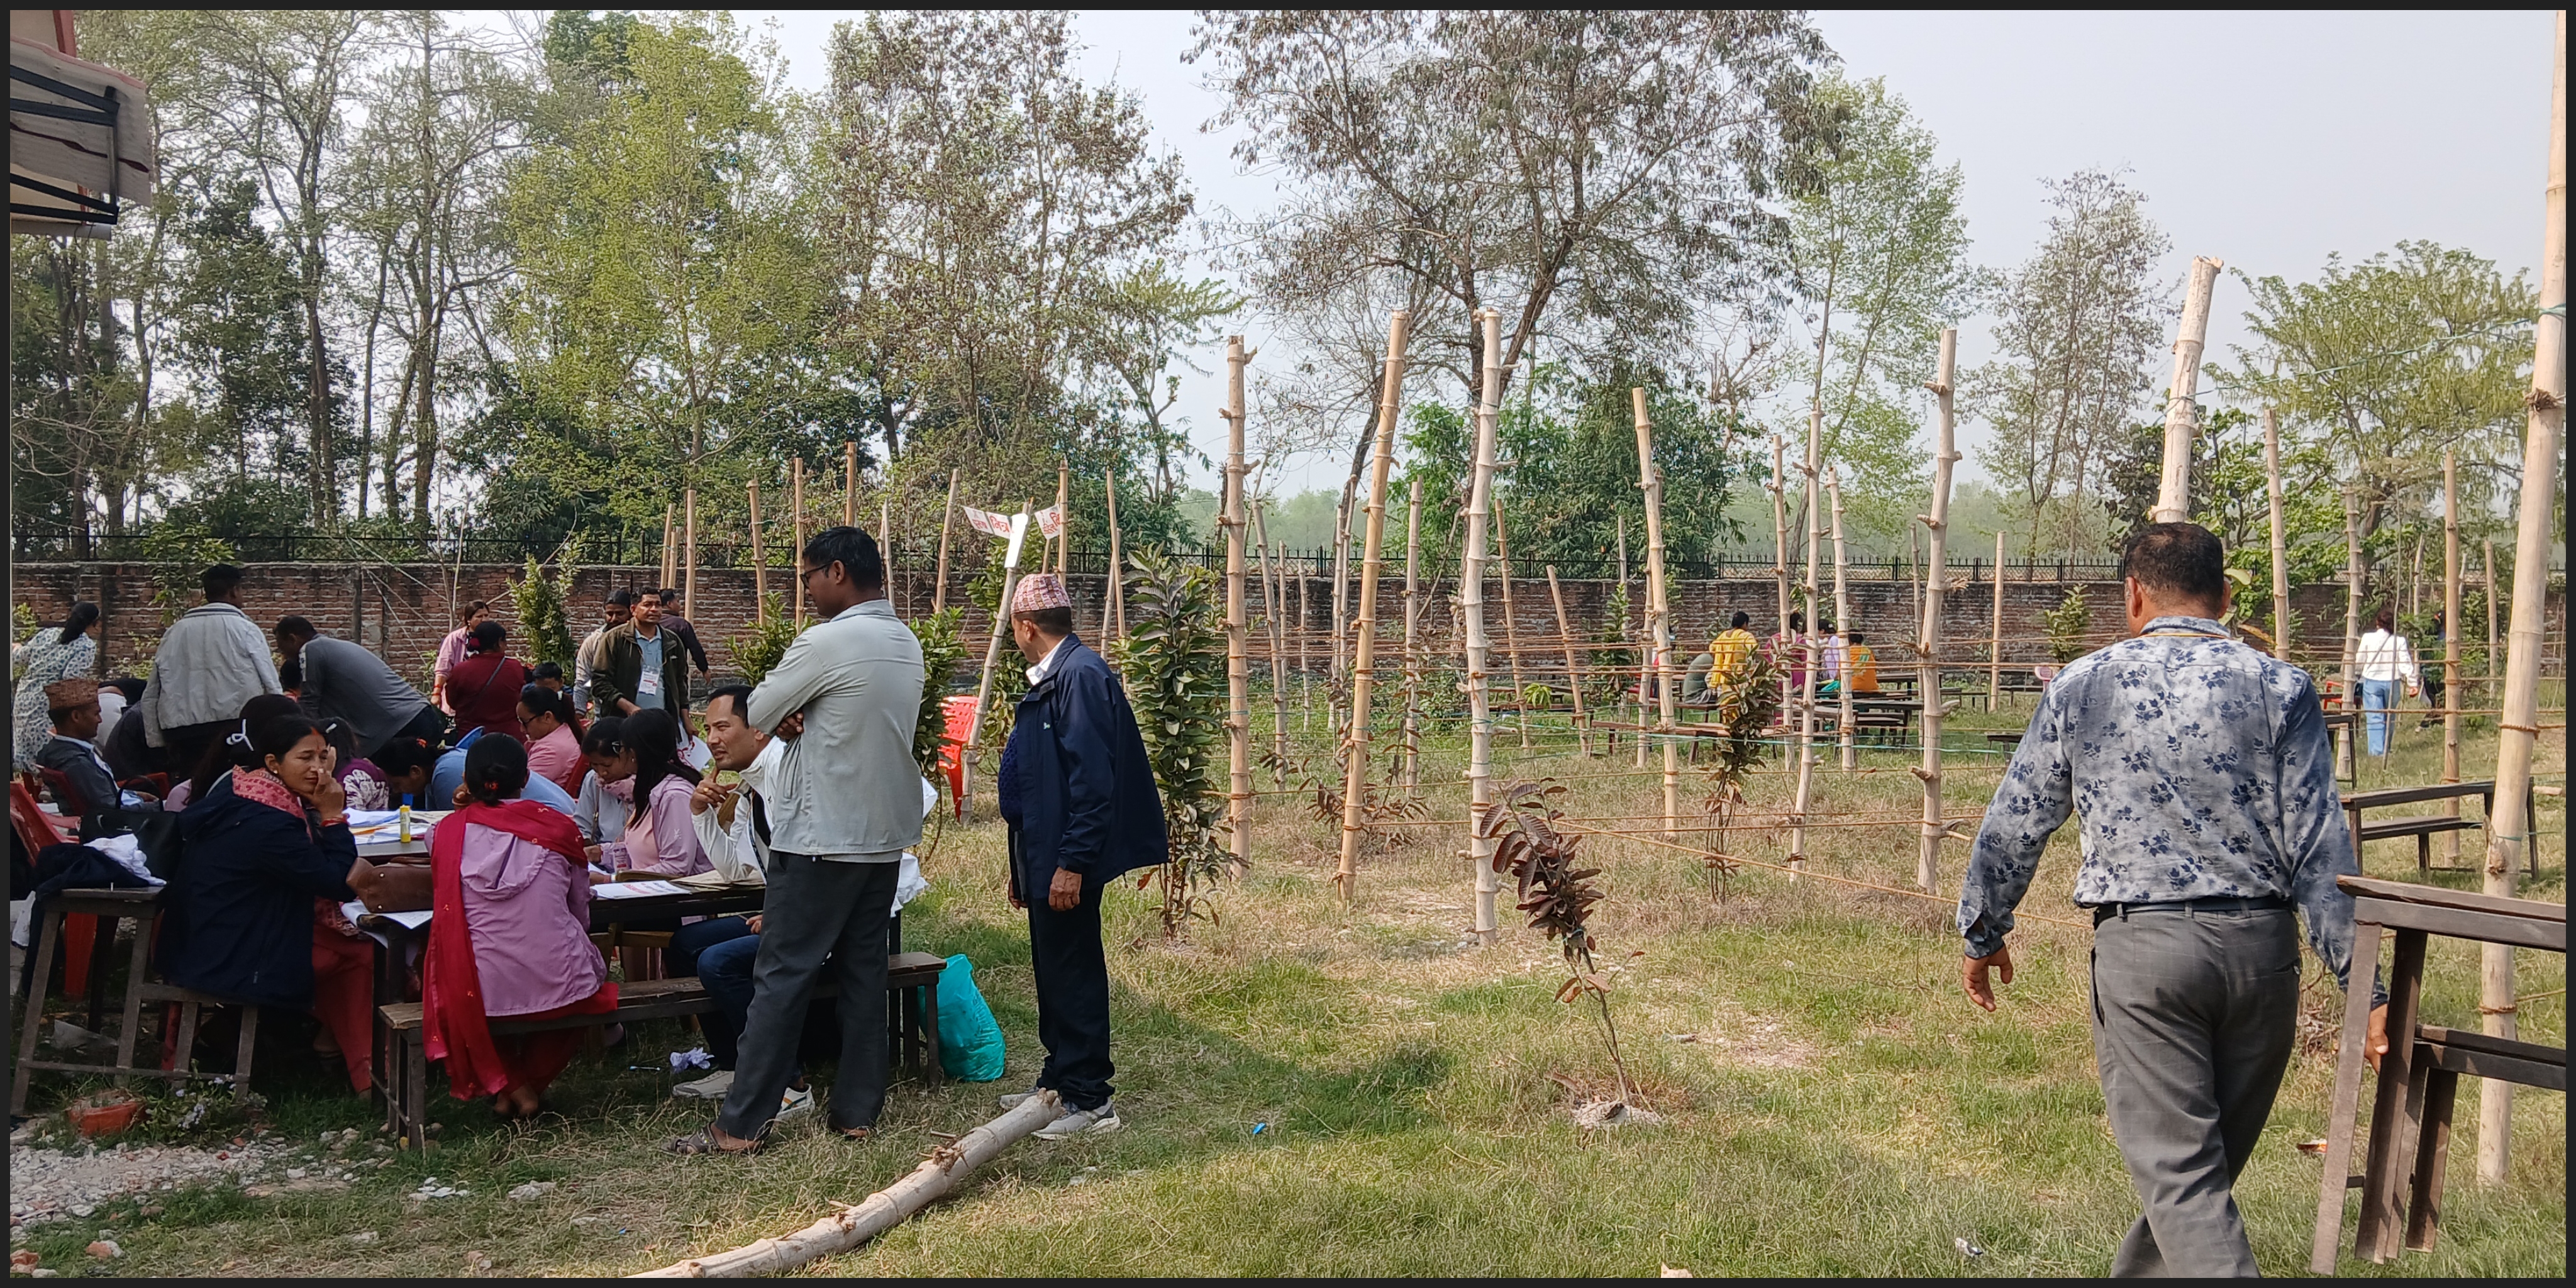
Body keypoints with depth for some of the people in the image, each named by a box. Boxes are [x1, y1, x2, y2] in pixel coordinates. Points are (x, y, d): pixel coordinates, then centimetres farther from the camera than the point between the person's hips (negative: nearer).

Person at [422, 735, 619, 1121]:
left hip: (479, 990, 1)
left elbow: (446, 910, 16)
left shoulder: (448, 832, -1)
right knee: (589, 967, 34)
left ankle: (502, 1084, 24)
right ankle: (532, 1083, 28)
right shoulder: (559, 827, -1)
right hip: (556, 985, -1)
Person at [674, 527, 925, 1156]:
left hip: (823, 838, -8)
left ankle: (742, 1124, 2)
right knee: (863, 969, 11)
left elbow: (755, 716, -8)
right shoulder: (907, 644, 10)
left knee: (783, 976, -3)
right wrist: (801, 719, -1)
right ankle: (858, 1110, 15)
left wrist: (783, 717, 10)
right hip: (886, 833, 8)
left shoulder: (827, 643, -17)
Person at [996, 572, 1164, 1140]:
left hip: (1066, 862, -10)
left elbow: (1093, 778, -24)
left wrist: (1072, 863, -24)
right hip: (1044, 857, 10)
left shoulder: (1081, 676, -18)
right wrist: (1024, 867, 22)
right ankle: (1059, 1081, 29)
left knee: (1073, 975, -3)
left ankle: (1089, 1100, 6)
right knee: (1054, 972, 17)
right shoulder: (1050, 678, 14)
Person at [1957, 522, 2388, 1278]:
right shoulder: (2280, 688, 1)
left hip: (2142, 943, -2)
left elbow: (2014, 825, 7)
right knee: (2209, 1160, 19)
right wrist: (2362, 985, 0)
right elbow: (2320, 850, -3)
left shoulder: (2081, 687, 2)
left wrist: (1983, 934, 21)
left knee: (2181, 1172, 1)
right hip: (2261, 945, 2)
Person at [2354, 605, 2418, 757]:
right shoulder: (2400, 641, -5)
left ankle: (2377, 750, -11)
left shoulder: (2368, 638, -7)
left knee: (2375, 719, -2)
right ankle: (2386, 749, 23)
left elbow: (2359, 662, 3)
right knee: (2390, 718, 16)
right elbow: (2406, 664, -5)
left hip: (2372, 682, -1)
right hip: (2392, 682, 1)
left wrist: (2354, 676, 20)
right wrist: (2412, 683, 2)